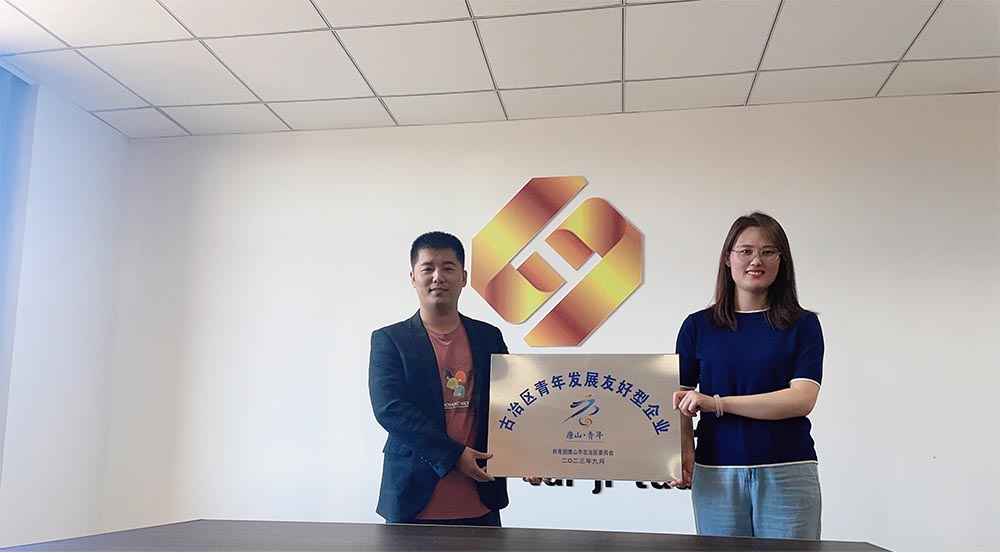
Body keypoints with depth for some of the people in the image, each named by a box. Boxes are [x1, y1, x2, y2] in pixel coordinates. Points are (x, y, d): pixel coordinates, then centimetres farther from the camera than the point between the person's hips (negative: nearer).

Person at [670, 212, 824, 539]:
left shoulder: (803, 325, 3)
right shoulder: (698, 325, 7)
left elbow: (802, 398, -9)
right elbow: (681, 400, 6)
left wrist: (717, 402, -16)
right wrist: (684, 452, -13)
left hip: (787, 473, -1)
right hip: (716, 473, 1)